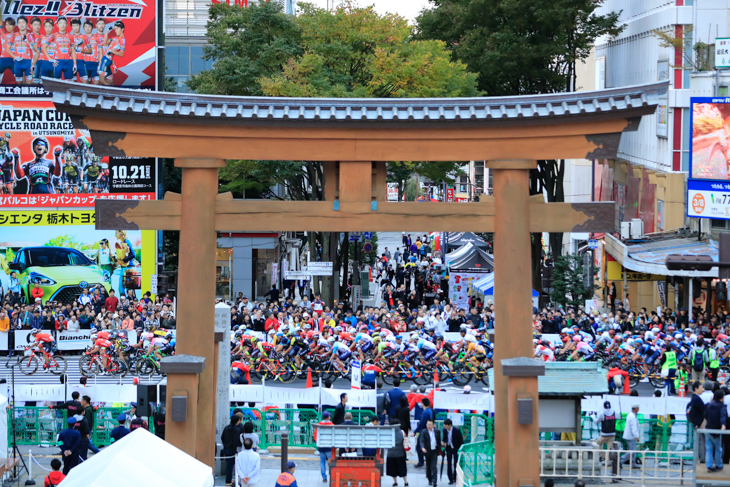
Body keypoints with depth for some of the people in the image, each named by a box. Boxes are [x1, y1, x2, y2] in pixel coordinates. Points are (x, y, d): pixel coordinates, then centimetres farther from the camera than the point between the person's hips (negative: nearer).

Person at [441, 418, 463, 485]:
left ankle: (455, 478, 15)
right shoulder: (445, 430, -10)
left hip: (456, 449, -4)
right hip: (448, 448, 4)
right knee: (449, 464, -1)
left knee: (456, 464, 0)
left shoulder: (457, 430, -23)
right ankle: (451, 479, 7)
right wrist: (443, 442, -14)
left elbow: (461, 441, -14)